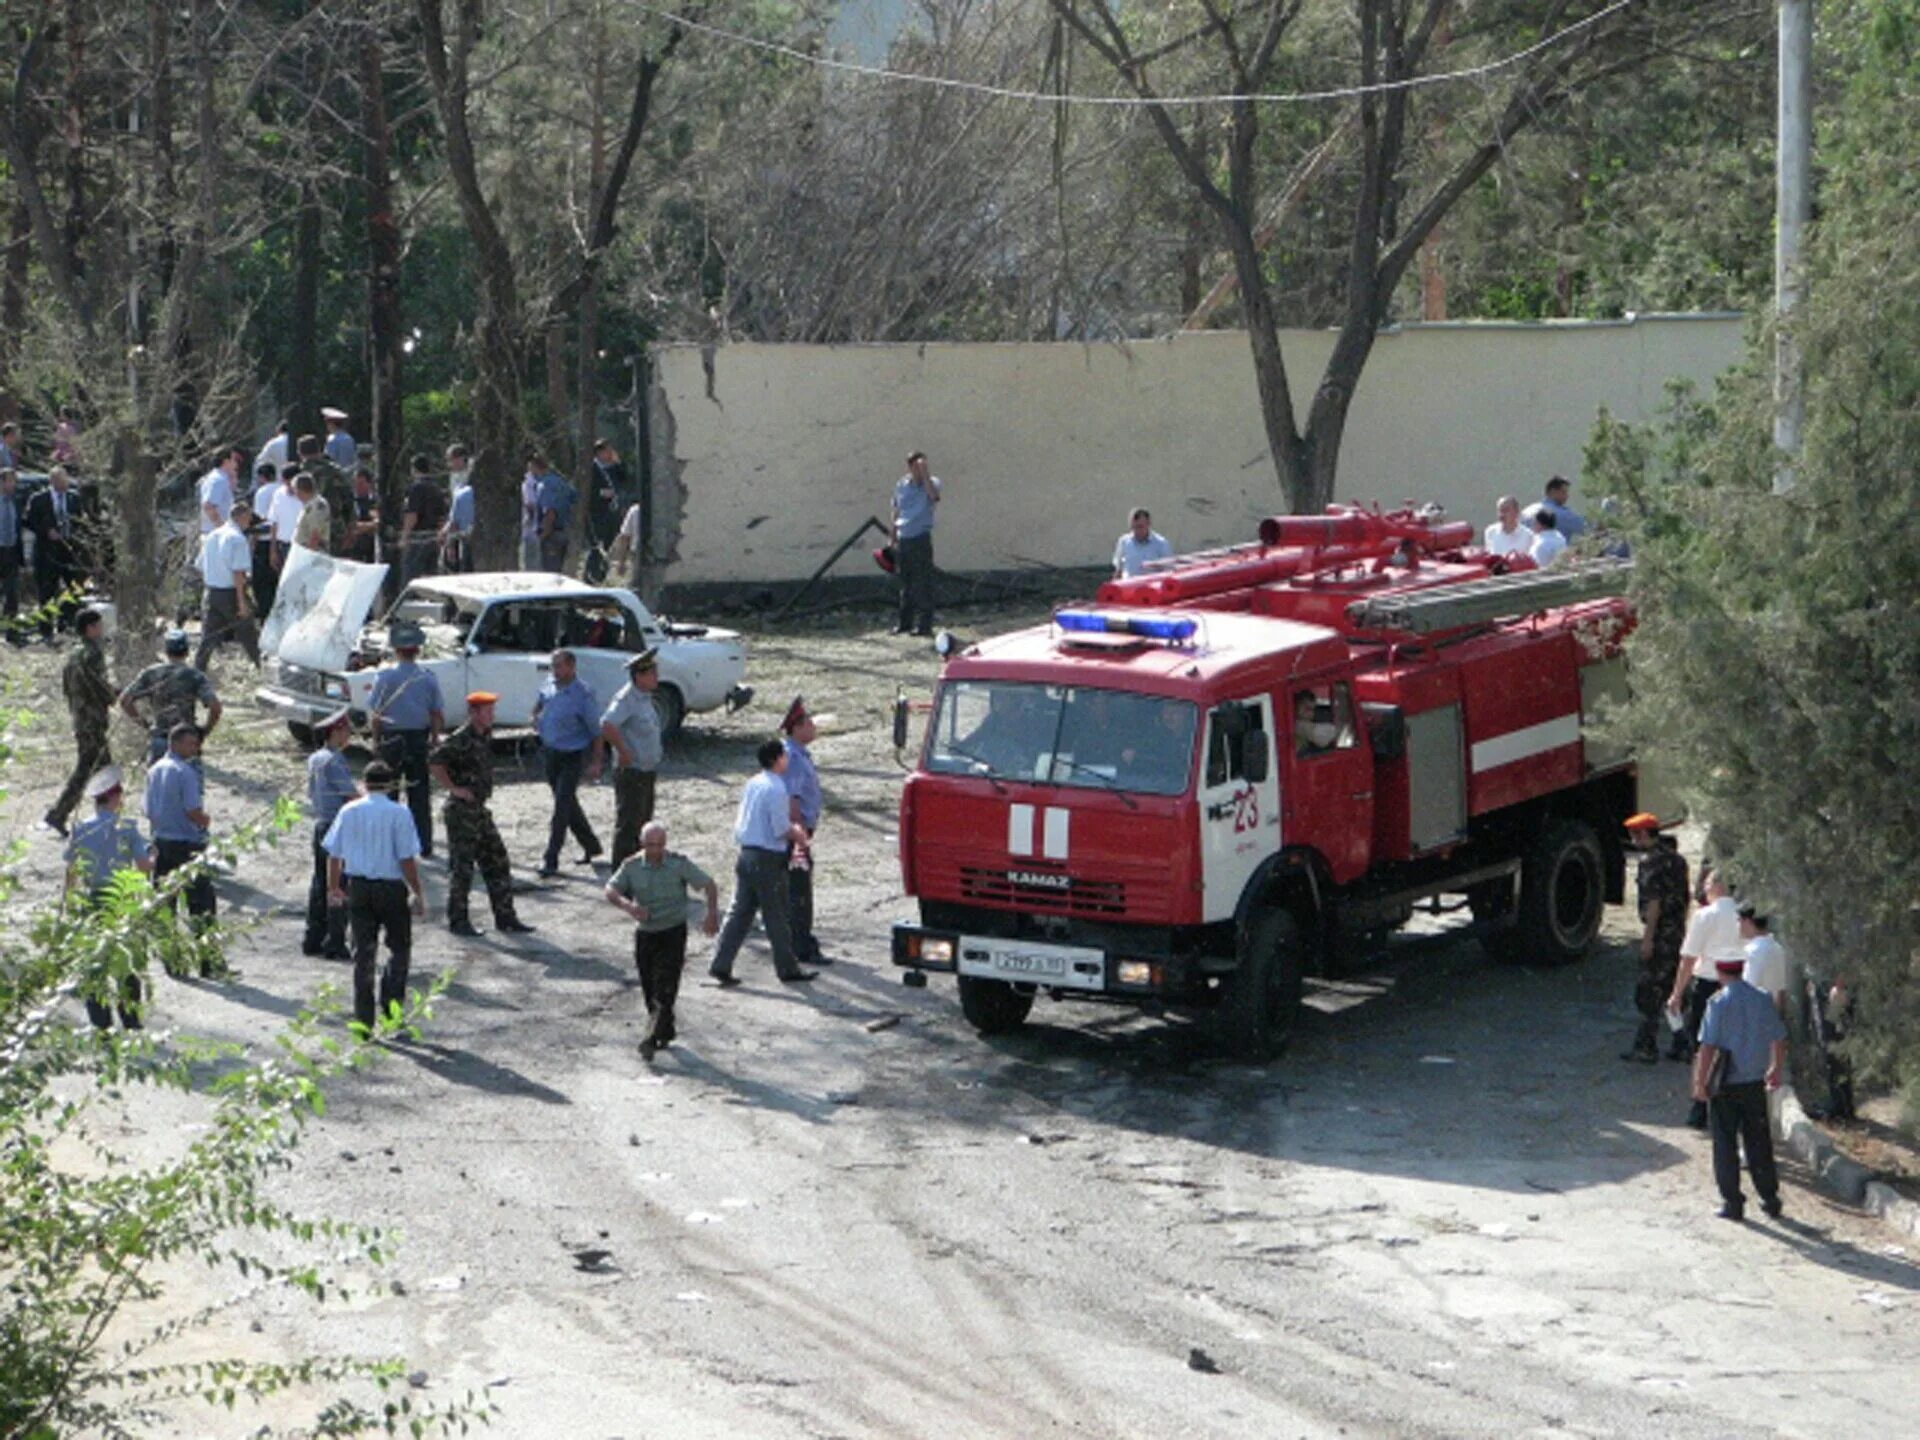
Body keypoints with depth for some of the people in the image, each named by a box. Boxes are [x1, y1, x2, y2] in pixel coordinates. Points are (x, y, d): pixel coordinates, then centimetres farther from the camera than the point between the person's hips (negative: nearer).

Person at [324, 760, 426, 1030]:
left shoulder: (348, 812, 3)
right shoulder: (398, 814, -10)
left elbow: (333, 855, 8)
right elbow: (407, 859, -12)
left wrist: (334, 889, 21)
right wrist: (418, 894, -4)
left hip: (357, 887, 4)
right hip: (390, 887, -4)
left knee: (363, 952, 9)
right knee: (399, 948, 13)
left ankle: (364, 1020, 9)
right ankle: (391, 1005, 0)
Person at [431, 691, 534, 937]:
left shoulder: (485, 737, 10)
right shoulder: (461, 740, -18)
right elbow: (436, 762, -29)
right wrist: (454, 788, -23)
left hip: (480, 810, 9)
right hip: (461, 812, -9)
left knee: (497, 864, 9)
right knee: (461, 867, -1)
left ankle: (505, 918, 14)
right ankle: (457, 921, 7)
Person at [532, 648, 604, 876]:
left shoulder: (583, 694, -18)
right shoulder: (549, 686, 1)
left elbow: (597, 731, -15)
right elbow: (539, 703, 26)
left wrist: (595, 763, -16)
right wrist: (536, 716, 5)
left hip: (571, 756, -7)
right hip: (549, 752, 7)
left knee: (562, 806, -10)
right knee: (568, 804, 17)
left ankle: (551, 860, -9)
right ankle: (591, 845, 34)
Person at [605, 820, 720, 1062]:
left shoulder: (679, 863, -8)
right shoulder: (632, 866, -4)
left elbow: (709, 884, -4)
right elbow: (611, 891, -10)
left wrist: (712, 913, -20)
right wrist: (628, 906, -31)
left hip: (673, 932, -3)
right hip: (644, 932, 3)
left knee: (665, 989, -15)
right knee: (649, 989, 9)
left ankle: (650, 1038, -22)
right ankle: (666, 1032, 29)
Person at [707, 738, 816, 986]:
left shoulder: (753, 784, 9)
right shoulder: (776, 789, -17)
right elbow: (782, 830, -20)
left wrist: (792, 828, 16)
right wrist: (798, 834, 2)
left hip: (746, 854, 8)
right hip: (768, 859, -8)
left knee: (739, 912, 9)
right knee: (776, 918, 4)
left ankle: (721, 965, 5)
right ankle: (787, 968, 15)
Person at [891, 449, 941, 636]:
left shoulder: (931, 482, -3)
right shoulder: (901, 485, 10)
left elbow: (934, 496, -28)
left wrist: (925, 474, -30)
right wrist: (893, 539, 17)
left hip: (920, 538, -5)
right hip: (903, 538, 5)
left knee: (923, 583, -5)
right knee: (906, 583, 12)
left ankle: (924, 624, -1)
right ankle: (905, 622, 20)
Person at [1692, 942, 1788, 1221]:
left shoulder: (1719, 1003, -14)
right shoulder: (1762, 1000, -1)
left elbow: (1708, 1047, -17)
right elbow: (1779, 1040, 8)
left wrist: (1700, 1083, -9)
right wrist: (1776, 1071, 24)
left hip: (1725, 1084, -4)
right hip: (1755, 1083, 4)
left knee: (1726, 1145, 5)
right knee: (1759, 1143, 15)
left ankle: (1732, 1202, 7)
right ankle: (1770, 1198, 21)